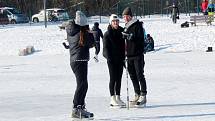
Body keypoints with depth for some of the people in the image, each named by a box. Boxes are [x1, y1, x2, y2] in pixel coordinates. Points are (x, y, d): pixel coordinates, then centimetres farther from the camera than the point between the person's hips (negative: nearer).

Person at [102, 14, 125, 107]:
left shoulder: (121, 32, 8)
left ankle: (118, 98, 14)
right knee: (113, 78, -5)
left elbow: (124, 45, 13)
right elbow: (106, 47, -7)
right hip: (112, 59, -5)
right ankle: (113, 99, -3)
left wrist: (124, 56, 5)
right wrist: (109, 57, -16)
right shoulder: (107, 34, -5)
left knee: (119, 79, 8)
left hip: (120, 59, 5)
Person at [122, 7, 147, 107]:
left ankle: (143, 96, -3)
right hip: (130, 55, 8)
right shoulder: (126, 27, 16)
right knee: (133, 76, 10)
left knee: (140, 75, -6)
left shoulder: (137, 25, -7)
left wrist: (130, 36, -29)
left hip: (138, 54, -8)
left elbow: (140, 38, -17)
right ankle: (137, 95, 17)